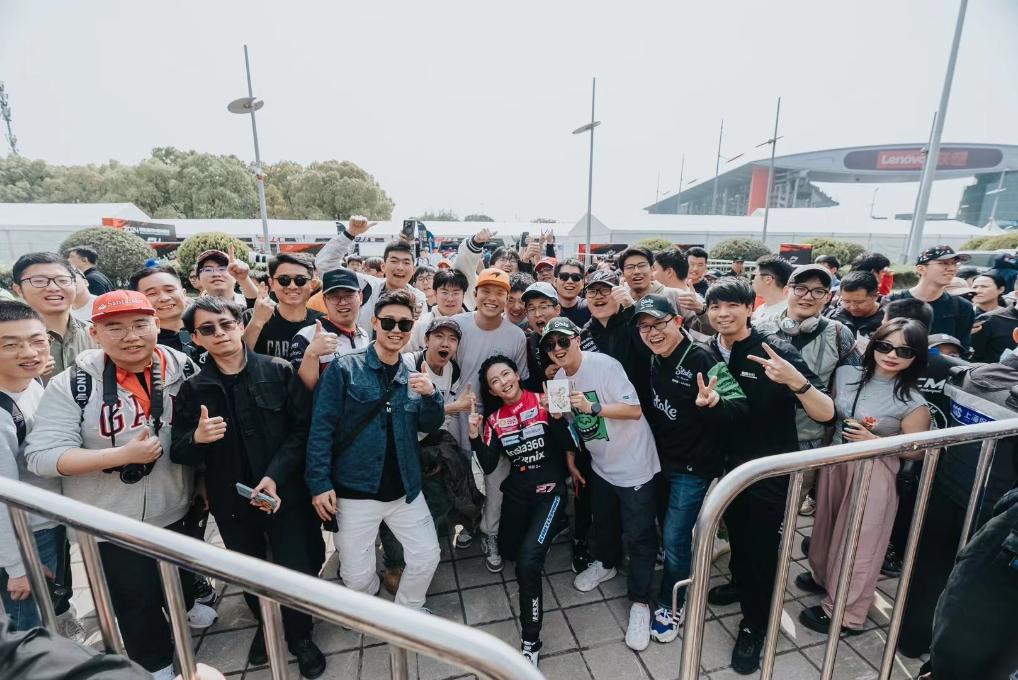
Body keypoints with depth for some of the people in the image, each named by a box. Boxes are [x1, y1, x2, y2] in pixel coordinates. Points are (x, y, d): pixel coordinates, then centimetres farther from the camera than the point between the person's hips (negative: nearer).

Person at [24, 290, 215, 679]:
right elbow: (41, 457, -21)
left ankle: (185, 605, 61)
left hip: (175, 507, 3)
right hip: (112, 521, -3)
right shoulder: (73, 385, -19)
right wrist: (124, 454, -30)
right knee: (136, 599, 15)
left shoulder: (183, 369, -10)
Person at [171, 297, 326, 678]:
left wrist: (276, 476, -20)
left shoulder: (279, 372, -8)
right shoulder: (192, 389, 0)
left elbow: (302, 428, -10)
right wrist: (197, 438, -22)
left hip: (285, 493, -2)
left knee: (296, 571, 3)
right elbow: (178, 453, 0)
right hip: (231, 499, 3)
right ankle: (264, 624, 50)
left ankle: (300, 636, 32)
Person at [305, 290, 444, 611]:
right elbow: (321, 428, -9)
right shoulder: (344, 367, -9)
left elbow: (429, 426, 4)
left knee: (427, 556, 4)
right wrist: (319, 483, -14)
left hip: (405, 488, 4)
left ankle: (408, 612, 35)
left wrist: (431, 395, -15)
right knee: (357, 576, 5)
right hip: (355, 490, -3)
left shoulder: (413, 375, 6)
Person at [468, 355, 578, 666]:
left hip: (550, 489, -5)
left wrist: (557, 417, -31)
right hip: (517, 491, 6)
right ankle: (546, 529, 50)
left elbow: (568, 445, -14)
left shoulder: (544, 402, -13)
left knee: (527, 562, -19)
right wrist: (475, 435, -20)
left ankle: (530, 640, 2)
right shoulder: (494, 419, -1)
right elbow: (488, 466, -5)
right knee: (508, 551, 24)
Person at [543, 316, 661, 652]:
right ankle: (606, 564, 51)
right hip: (600, 464, 7)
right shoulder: (559, 378, -2)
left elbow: (635, 410, -25)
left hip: (634, 463, -6)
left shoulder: (605, 365, -23)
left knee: (638, 534, 3)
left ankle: (640, 602, 22)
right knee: (603, 520, 25)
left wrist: (592, 408, -34)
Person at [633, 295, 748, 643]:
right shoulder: (654, 361, -3)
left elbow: (739, 407, -29)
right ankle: (679, 583, 48)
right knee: (670, 532, 23)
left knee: (675, 539, 3)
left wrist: (714, 402, -49)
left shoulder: (702, 361, -23)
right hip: (662, 461, 7)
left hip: (693, 468, -6)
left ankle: (670, 605, 27)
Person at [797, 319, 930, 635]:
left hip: (874, 475, -4)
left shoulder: (913, 402, -15)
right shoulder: (846, 374, -4)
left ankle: (844, 612, 27)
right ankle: (823, 576, 46)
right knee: (827, 524, 20)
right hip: (835, 462, 4)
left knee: (858, 540, 9)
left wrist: (871, 440, -22)